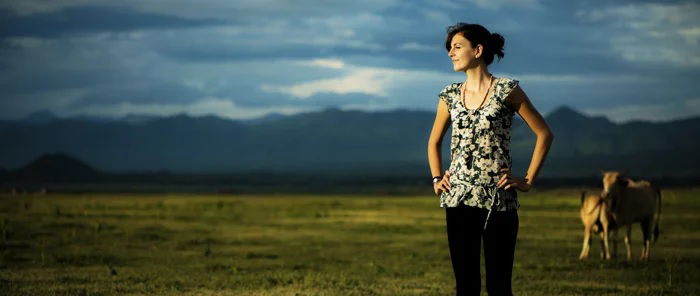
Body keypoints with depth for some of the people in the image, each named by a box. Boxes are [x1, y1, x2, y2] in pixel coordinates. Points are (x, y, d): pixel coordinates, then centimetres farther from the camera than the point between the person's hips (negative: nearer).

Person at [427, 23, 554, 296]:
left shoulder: (507, 90, -3)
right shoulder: (451, 95, 10)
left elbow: (544, 134, 0)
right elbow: (434, 142, 25)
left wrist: (528, 180, -4)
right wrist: (436, 178, 11)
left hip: (498, 200, -4)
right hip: (458, 199, 4)